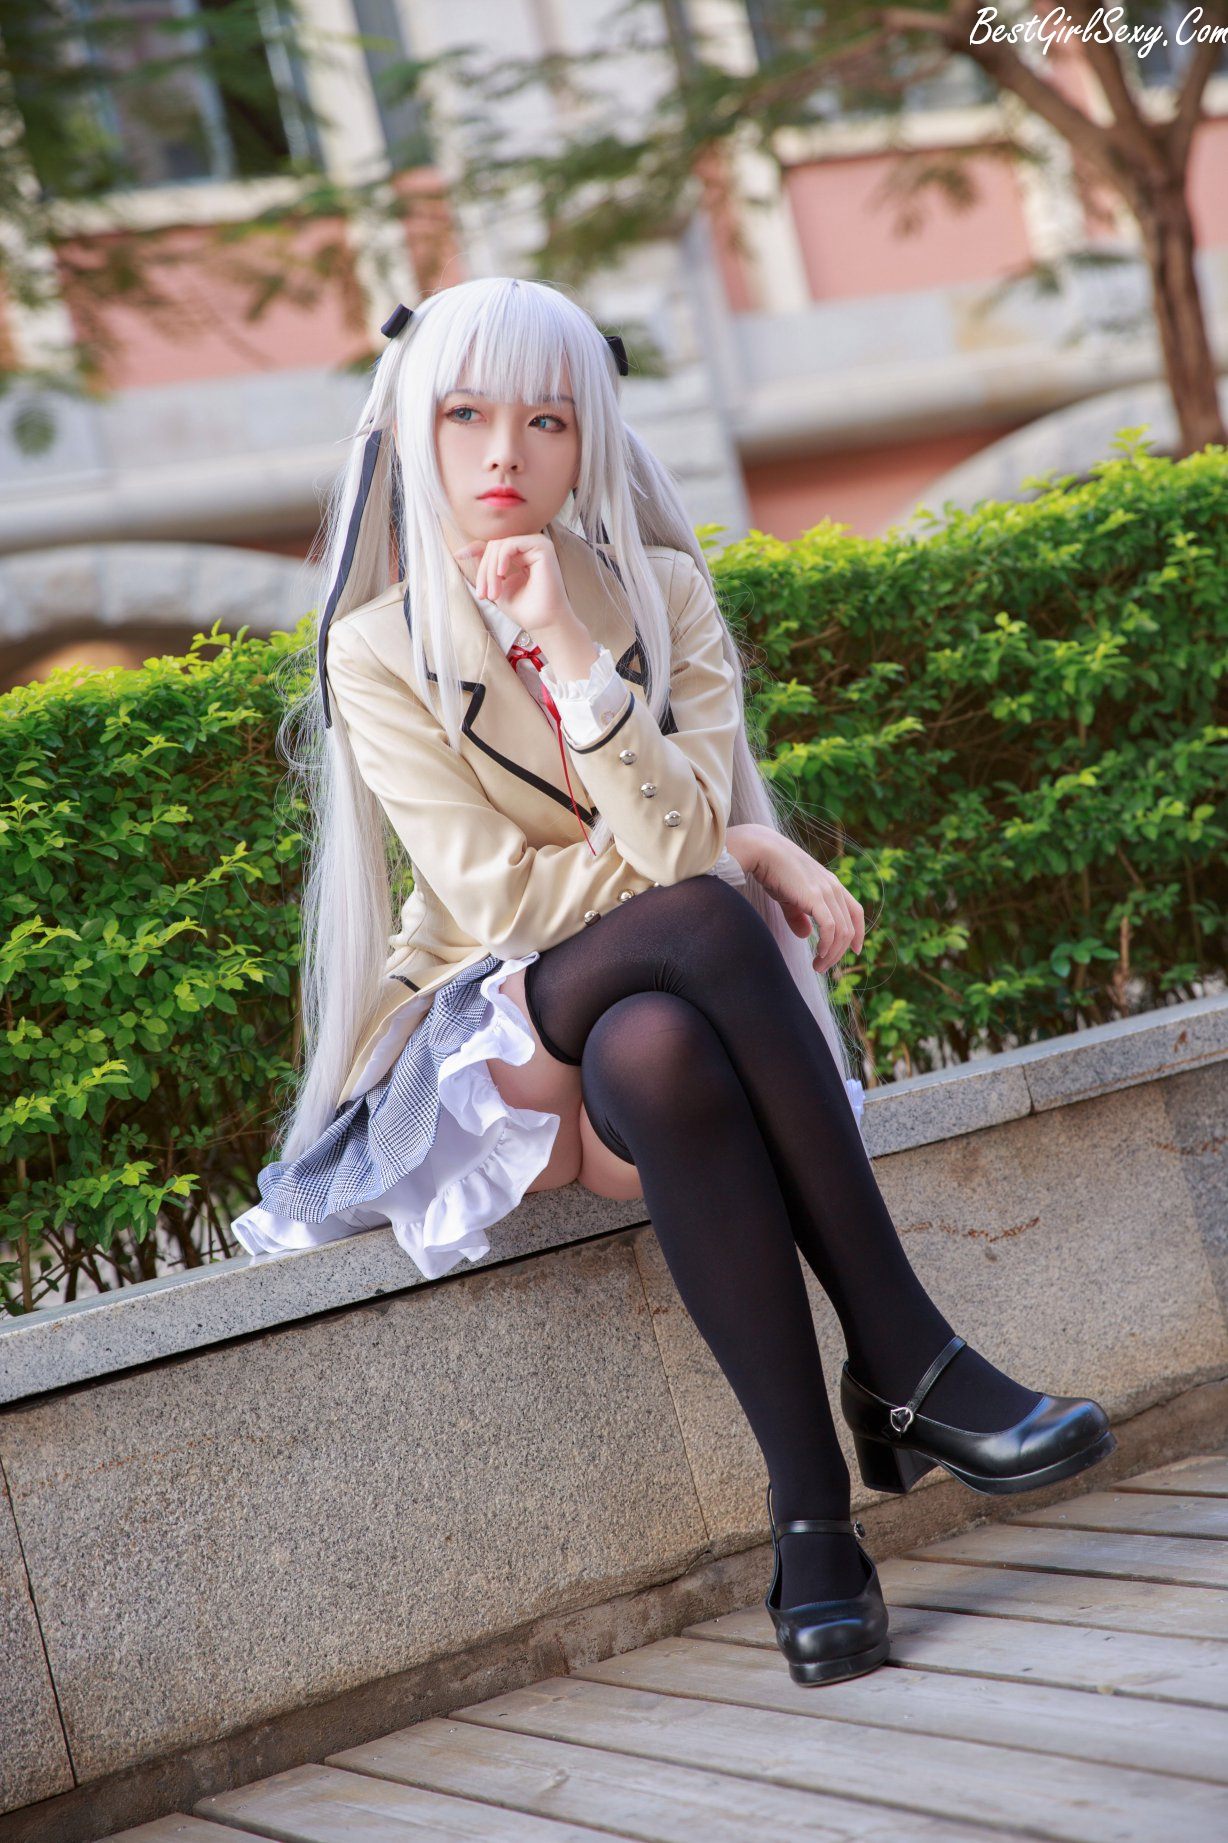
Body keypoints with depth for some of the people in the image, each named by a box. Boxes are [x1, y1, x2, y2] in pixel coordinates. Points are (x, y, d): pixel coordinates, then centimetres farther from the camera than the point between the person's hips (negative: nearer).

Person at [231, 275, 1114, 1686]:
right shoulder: (378, 654, -3)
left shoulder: (662, 592, 3)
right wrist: (742, 853, -8)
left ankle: (815, 1512, -32)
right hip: (493, 1035, -2)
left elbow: (676, 839, -12)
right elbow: (500, 897, -11)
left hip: (658, 1010, 2)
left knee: (660, 1055, -36)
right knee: (702, 918, -33)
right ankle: (904, 1362, -31)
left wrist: (574, 652, -21)